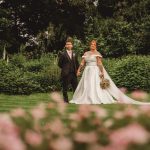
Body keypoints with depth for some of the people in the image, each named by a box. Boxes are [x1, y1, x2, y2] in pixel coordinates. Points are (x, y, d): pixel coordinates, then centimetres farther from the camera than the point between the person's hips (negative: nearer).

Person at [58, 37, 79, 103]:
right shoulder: (62, 54, -1)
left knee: (75, 87, 4)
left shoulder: (74, 54, 14)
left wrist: (77, 70, 6)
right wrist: (65, 68, 1)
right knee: (65, 88, 0)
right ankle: (65, 100, 9)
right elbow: (59, 64, -1)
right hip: (66, 74, -4)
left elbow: (77, 63, 17)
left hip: (73, 73, 4)